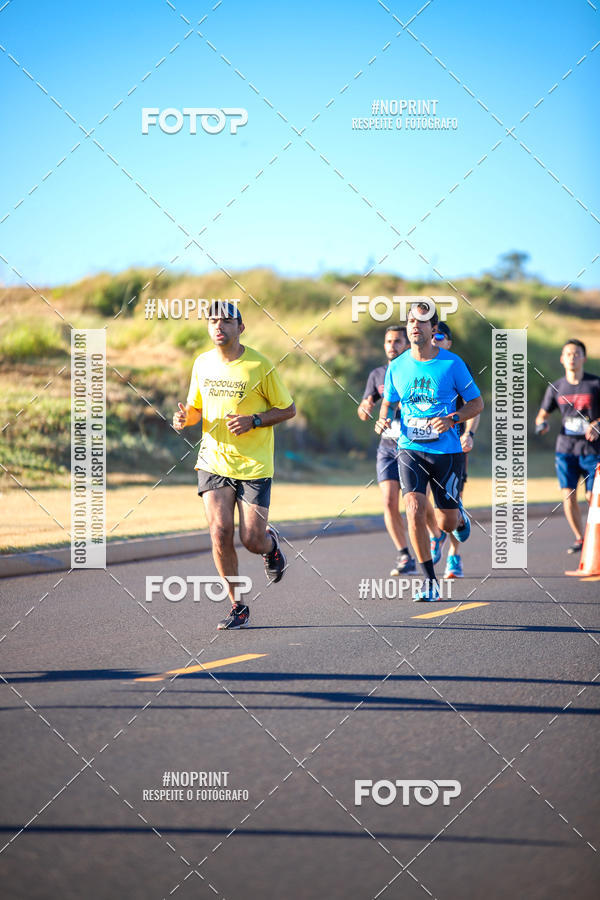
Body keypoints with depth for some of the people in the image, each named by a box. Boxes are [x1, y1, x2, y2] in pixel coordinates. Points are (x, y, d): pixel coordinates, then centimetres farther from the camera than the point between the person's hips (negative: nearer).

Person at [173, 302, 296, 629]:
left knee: (251, 540, -5)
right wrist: (186, 417, -4)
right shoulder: (202, 364, 5)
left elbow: (288, 409, -1)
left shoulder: (259, 366, -8)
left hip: (254, 466, -3)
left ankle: (271, 543, 34)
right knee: (220, 534, -9)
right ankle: (238, 607, 5)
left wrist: (253, 421, -17)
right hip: (213, 462, 3)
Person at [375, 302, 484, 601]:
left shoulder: (452, 363, -5)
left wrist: (452, 419, -16)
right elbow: (388, 402, 18)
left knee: (447, 523, 4)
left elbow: (477, 402, 2)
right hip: (410, 449, 1)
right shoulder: (397, 366, 3)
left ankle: (459, 514, 44)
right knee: (415, 509, -18)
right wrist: (383, 419, -4)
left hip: (447, 451, -1)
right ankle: (430, 581, -8)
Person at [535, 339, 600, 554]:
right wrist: (541, 424, -8)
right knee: (568, 496, -8)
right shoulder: (556, 388, 5)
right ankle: (580, 539, 10)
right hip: (566, 448, 2)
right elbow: (543, 414, 15)